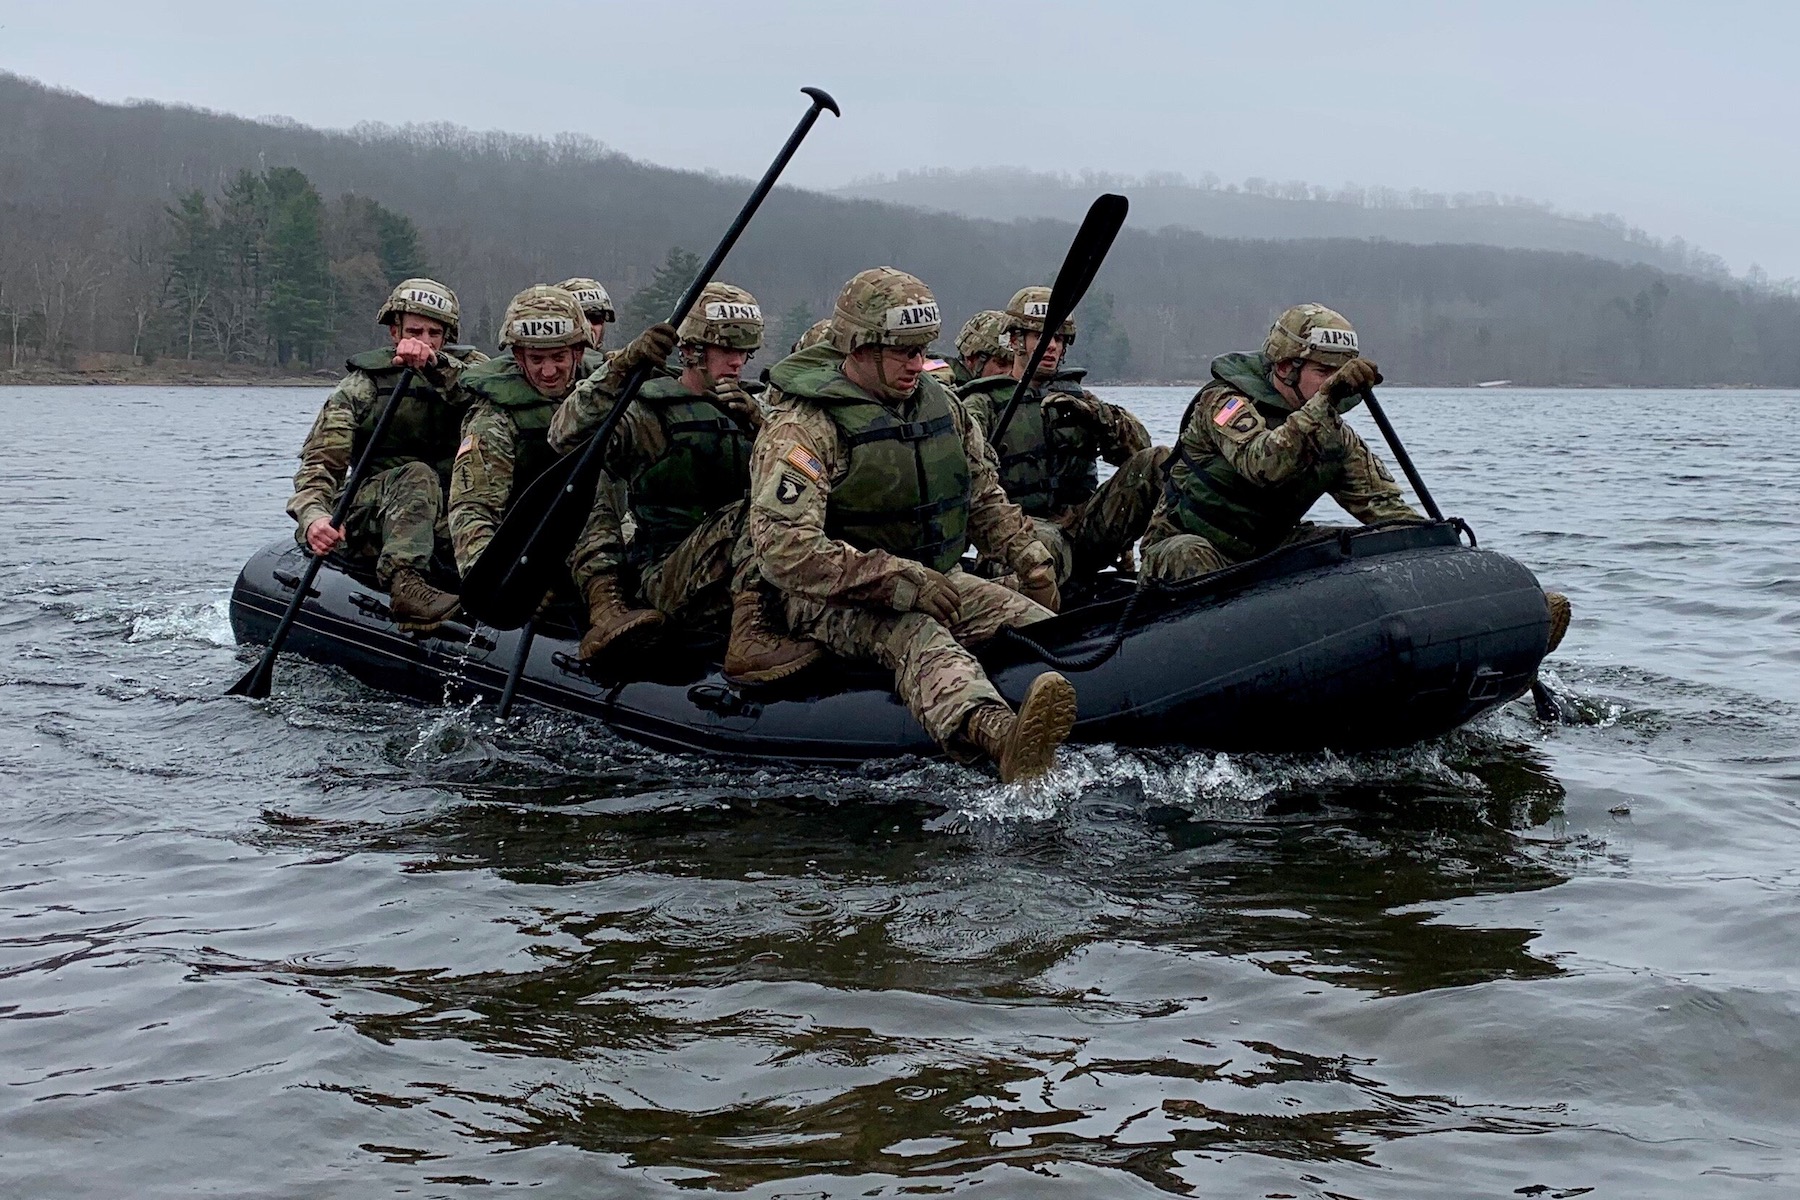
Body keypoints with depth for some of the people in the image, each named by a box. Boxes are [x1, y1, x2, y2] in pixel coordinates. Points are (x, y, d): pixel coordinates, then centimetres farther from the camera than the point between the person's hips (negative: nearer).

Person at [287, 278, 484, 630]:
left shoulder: (466, 365, 9)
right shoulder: (361, 386, 3)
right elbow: (321, 461, -6)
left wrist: (435, 364, -34)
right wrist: (314, 516, -28)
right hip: (373, 505, -3)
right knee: (418, 476, -35)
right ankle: (404, 584, -56)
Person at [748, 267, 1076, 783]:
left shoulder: (942, 405, 10)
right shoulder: (803, 429, -15)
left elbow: (985, 499, 25)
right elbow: (783, 549, -27)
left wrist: (1030, 559, 7)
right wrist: (901, 583, -28)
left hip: (935, 581, 9)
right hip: (837, 602, -9)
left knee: (1040, 625, -17)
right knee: (916, 639, -40)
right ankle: (1000, 735, -69)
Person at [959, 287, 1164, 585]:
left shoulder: (1075, 396, 24)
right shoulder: (983, 404, 10)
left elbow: (1138, 444, 9)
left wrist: (1093, 413, -10)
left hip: (1085, 524, 5)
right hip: (1024, 523, -5)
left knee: (1158, 461, -17)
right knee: (1043, 545, -42)